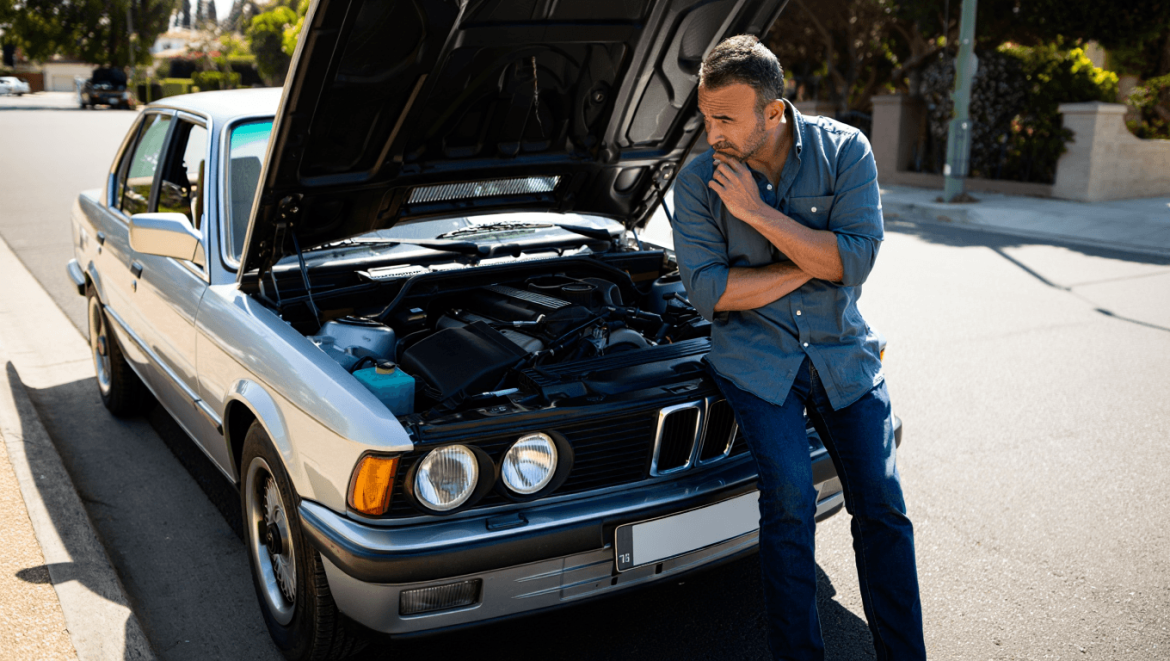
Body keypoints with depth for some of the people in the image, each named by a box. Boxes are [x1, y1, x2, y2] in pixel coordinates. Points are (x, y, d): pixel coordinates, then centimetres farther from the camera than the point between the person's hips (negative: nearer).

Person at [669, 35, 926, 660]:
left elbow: (854, 261, -17)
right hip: (757, 356, -1)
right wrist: (811, 266, -13)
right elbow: (708, 291, -12)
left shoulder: (846, 150, -6)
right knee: (790, 496, -16)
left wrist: (757, 212, -21)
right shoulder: (697, 180, -6)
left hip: (843, 350, 2)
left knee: (882, 506, -1)